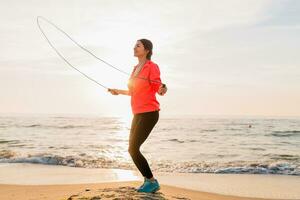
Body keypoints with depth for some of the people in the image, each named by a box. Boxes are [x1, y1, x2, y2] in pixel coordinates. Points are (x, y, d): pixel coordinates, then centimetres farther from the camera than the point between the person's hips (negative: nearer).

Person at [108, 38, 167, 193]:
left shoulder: (152, 67, -10)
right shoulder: (136, 68, 14)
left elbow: (158, 89, -15)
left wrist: (162, 90, -37)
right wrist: (118, 92, 31)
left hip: (149, 113, -9)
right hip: (138, 114, 9)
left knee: (133, 149, -12)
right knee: (133, 149, 9)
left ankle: (152, 181, 3)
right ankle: (149, 181, 21)